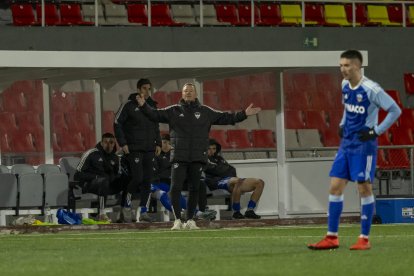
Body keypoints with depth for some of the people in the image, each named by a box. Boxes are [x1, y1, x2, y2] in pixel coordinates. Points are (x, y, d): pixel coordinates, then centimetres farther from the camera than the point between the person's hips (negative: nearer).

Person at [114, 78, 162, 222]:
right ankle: (127, 201, 11)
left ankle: (143, 211, 7)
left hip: (149, 150, 6)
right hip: (134, 149, -6)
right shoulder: (129, 106, -5)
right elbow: (117, 123, -5)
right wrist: (123, 143, -10)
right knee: (138, 177, -14)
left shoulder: (152, 106, 12)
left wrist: (158, 143, 14)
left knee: (147, 181, 3)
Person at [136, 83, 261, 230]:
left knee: (194, 189, 5)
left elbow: (225, 118, 14)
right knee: (175, 187, -10)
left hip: (198, 157, 2)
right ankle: (177, 220, -4)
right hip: (179, 157, -2)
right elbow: (155, 115, 7)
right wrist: (144, 106, -9)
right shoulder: (174, 111, 10)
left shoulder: (205, 112, 13)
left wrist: (244, 114, 8)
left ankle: (190, 220, 14)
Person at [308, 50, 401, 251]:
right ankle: (332, 237, 6)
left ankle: (364, 238, 4)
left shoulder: (371, 89, -16)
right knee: (335, 187, 2)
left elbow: (395, 110, -13)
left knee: (364, 188, -3)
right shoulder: (345, 85, 6)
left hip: (363, 145, -7)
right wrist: (342, 124, 13)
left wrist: (376, 131, -16)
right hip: (346, 144, 7)